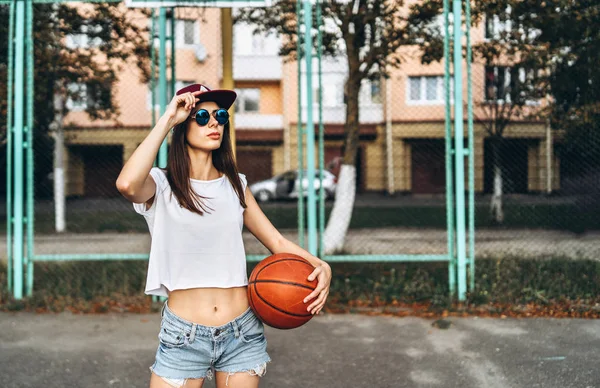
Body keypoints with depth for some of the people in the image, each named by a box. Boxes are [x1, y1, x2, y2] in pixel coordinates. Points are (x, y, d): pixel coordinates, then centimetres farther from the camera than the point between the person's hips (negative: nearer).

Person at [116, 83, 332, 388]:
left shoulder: (235, 185, 9)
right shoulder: (162, 185, -3)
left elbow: (277, 242, 9)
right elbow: (126, 184, -27)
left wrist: (321, 266, -11)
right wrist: (166, 120, -17)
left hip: (242, 333, 3)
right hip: (183, 337, -3)